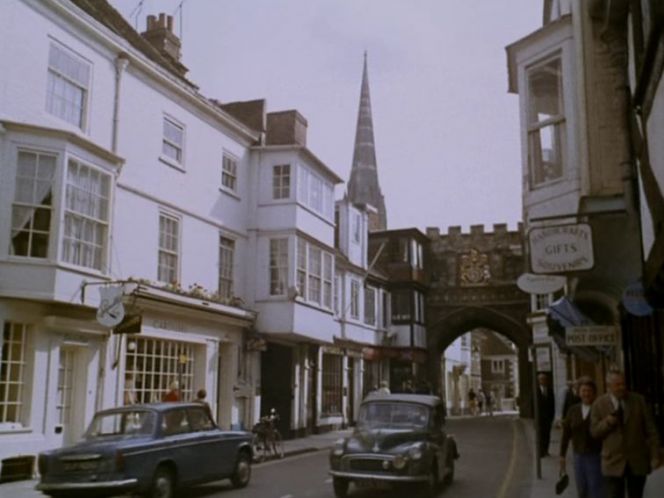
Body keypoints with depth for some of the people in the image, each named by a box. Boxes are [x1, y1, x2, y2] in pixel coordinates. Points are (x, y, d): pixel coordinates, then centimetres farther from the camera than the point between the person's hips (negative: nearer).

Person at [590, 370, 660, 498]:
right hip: (613, 461, -1)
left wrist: (655, 456, -6)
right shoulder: (599, 404, -5)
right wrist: (608, 422, -20)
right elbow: (595, 432, -1)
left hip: (638, 460, 1)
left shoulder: (639, 400, -4)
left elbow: (650, 430, -1)